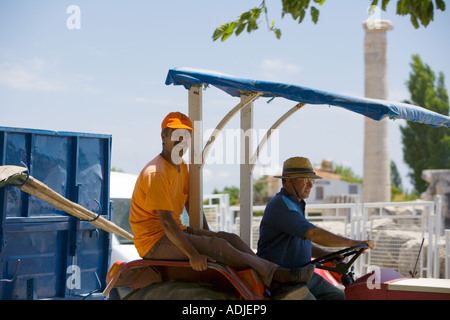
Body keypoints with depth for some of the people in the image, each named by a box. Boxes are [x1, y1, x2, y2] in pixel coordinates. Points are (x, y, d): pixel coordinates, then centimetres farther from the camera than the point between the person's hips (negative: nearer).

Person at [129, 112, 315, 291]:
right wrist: (193, 255, -30)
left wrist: (207, 234, 11)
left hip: (175, 232, 9)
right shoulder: (155, 173, -20)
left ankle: (273, 282, -16)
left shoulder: (181, 166, 11)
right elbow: (166, 221, -26)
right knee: (217, 245, -24)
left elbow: (191, 204, 20)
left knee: (230, 238, -7)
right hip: (154, 240, -9)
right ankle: (275, 274, -24)